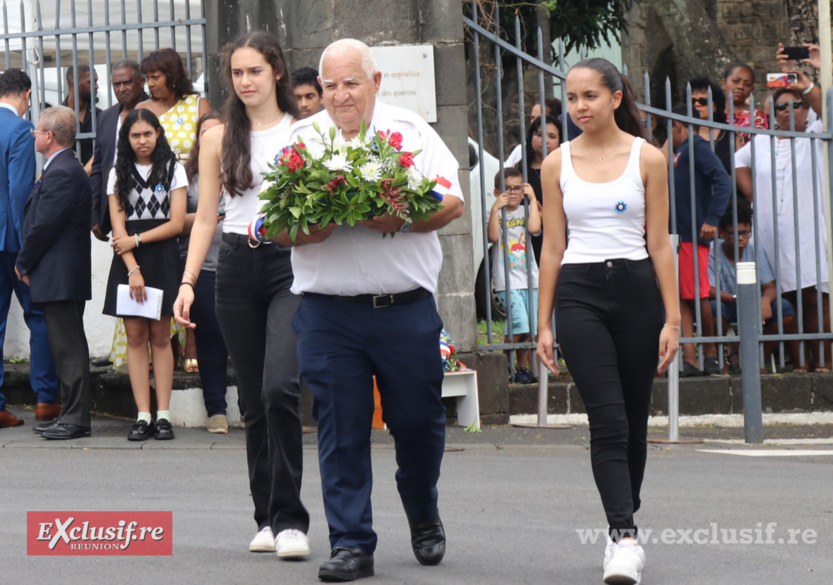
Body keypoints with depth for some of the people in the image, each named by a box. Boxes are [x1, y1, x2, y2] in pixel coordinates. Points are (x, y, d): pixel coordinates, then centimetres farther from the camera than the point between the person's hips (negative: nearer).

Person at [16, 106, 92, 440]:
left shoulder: (61, 174, -17)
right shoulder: (66, 169, 15)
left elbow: (44, 226, -19)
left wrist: (23, 264, -7)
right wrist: (27, 263, 13)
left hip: (59, 276, -10)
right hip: (62, 277, 10)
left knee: (68, 347, -7)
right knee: (66, 346, 13)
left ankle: (75, 419, -4)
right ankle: (72, 415, 18)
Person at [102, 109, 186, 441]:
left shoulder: (173, 170, 5)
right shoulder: (118, 174, 10)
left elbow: (176, 223, -2)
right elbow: (118, 226, 2)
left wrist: (136, 240, -8)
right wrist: (133, 268, -9)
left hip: (162, 256, -2)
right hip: (128, 261, 2)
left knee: (160, 336, -2)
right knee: (136, 336, -2)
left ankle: (163, 416, -3)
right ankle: (143, 416, -3)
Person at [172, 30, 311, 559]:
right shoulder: (219, 138, 11)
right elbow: (206, 217, 12)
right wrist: (188, 282, 3)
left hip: (291, 262, -3)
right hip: (237, 266, 3)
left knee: (280, 387, -19)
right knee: (254, 399, 6)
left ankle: (289, 520, -15)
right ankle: (268, 518, 16)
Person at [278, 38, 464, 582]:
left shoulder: (411, 131, 5)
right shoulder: (301, 139, 8)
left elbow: (452, 204, -2)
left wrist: (400, 220, -19)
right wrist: (305, 229, -17)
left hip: (407, 308, 0)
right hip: (328, 310, 0)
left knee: (418, 420, 8)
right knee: (342, 429, -1)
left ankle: (424, 517, 33)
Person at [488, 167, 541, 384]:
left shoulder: (525, 211, 11)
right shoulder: (497, 214, 3)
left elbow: (534, 228, -10)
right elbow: (493, 236, -14)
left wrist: (532, 200, -5)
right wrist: (496, 208, -14)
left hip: (530, 278, 4)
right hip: (507, 280, -4)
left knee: (530, 327, 4)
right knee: (519, 322, -17)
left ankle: (524, 367, 15)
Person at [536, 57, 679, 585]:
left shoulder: (647, 158, 2)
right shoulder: (557, 164, 7)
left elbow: (660, 244, 1)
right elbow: (553, 248, 9)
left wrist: (672, 318, -4)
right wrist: (544, 324, 6)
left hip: (636, 289, 0)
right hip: (579, 294, 0)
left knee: (634, 421, 7)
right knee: (607, 420, -13)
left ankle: (624, 528, 23)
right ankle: (624, 537, -20)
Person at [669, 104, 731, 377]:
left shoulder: (696, 147, -6)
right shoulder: (679, 154, 22)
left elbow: (723, 181, -18)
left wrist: (712, 219, -23)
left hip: (693, 233, -9)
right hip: (677, 235, 9)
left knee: (697, 295, -4)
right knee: (682, 298, 2)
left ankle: (710, 353, 8)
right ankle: (689, 360, -1)